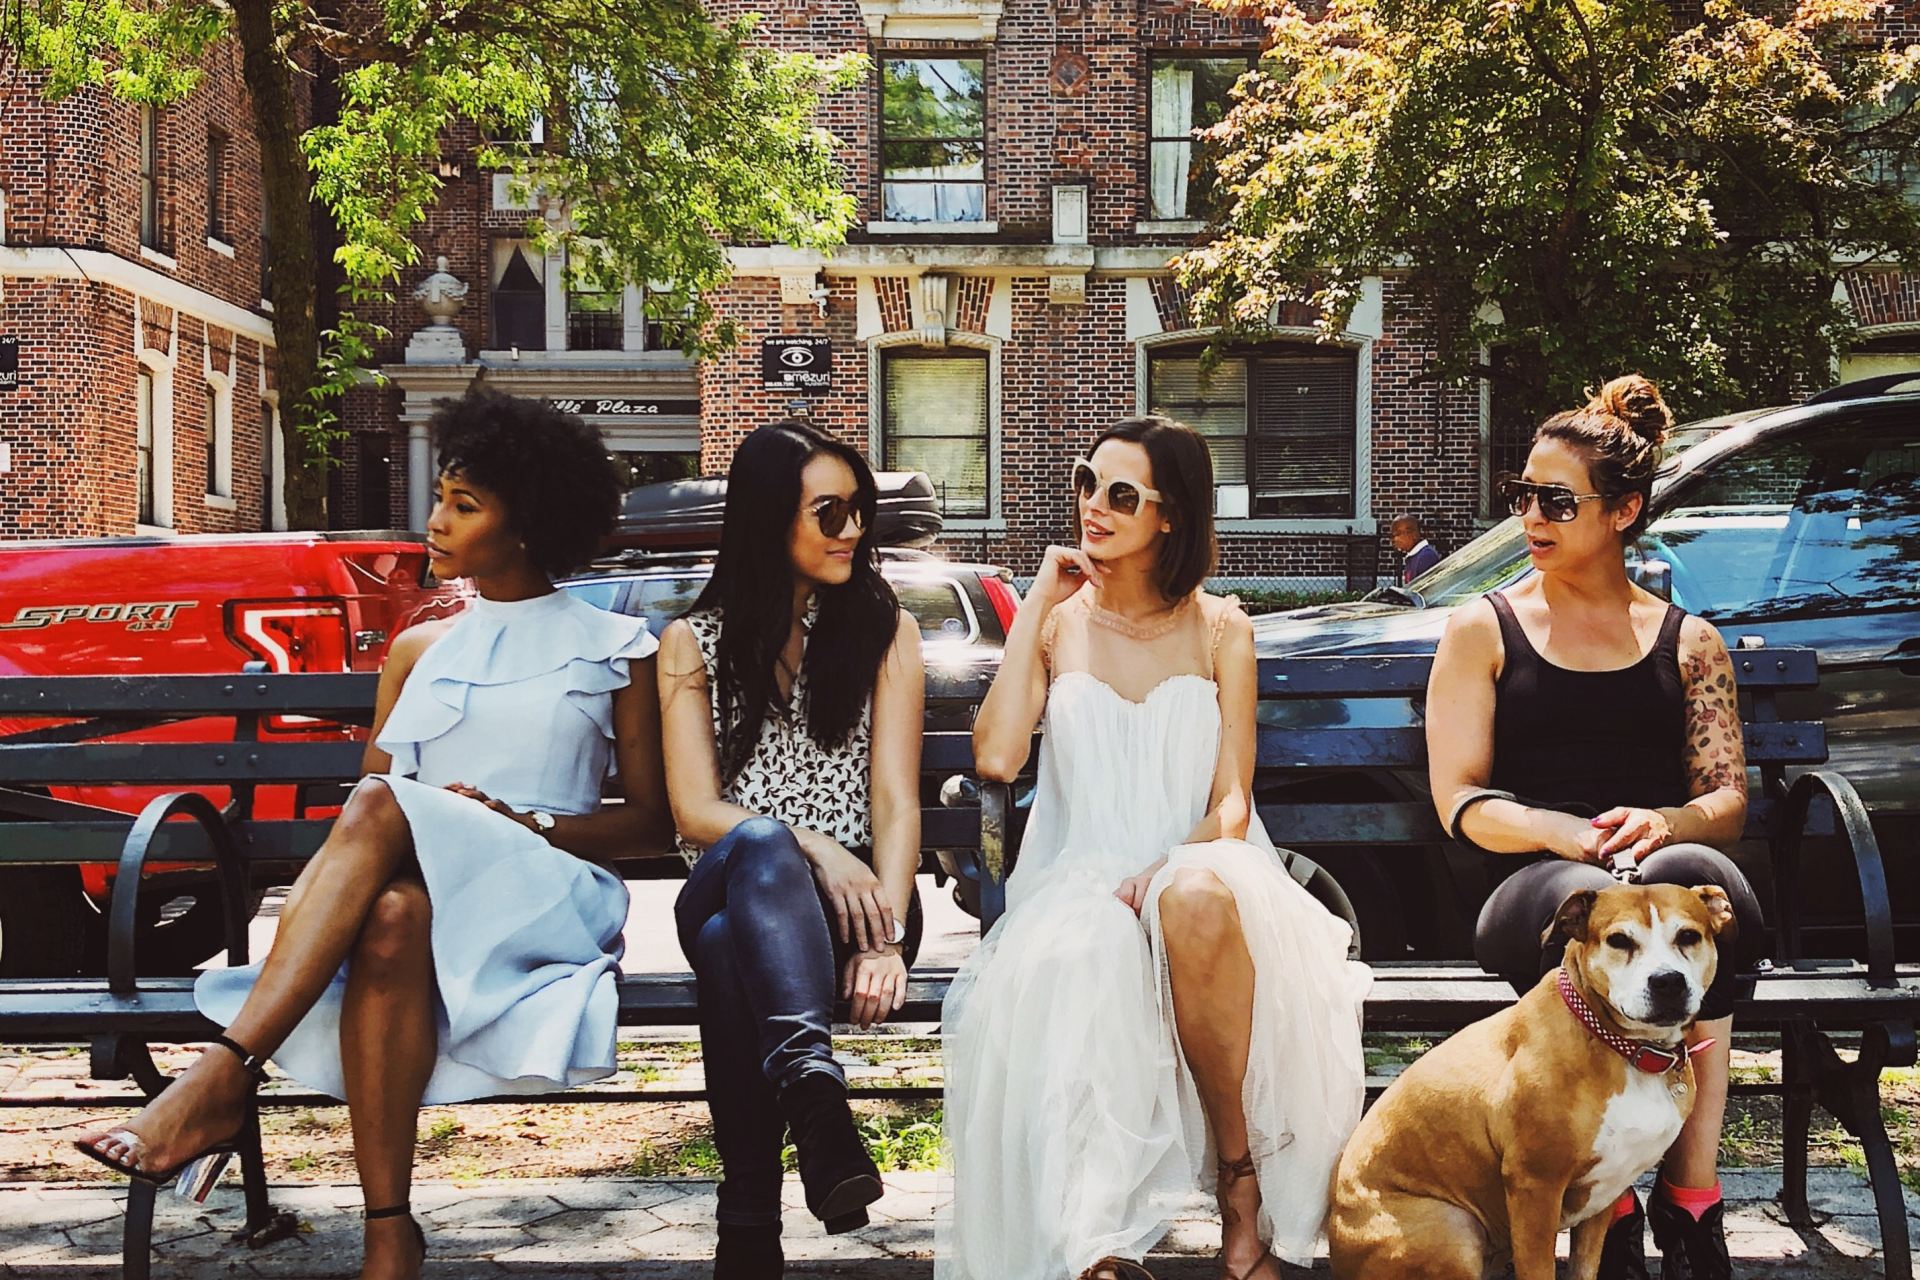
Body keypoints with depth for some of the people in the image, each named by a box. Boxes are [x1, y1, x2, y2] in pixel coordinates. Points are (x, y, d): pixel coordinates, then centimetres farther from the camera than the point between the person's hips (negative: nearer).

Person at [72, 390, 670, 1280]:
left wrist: (525, 823, -8)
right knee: (392, 916, -40)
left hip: (549, 899, -3)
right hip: (417, 888, 3)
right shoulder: (419, 651, 23)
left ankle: (222, 1077, -42)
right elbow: (360, 832, 19)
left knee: (383, 807, -36)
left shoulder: (615, 648, 13)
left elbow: (652, 819, 8)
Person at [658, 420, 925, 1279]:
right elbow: (695, 811, 0)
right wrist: (806, 845, -21)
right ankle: (814, 1087, -60)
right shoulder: (694, 644, 12)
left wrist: (886, 935, -18)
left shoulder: (885, 630, 12)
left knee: (730, 949, -38)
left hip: (853, 894, 0)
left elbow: (896, 802, 1)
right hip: (729, 885, 0)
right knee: (758, 845, -40)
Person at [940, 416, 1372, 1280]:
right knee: (1065, 961, -38)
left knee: (1197, 901, -40)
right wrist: (1035, 607, -3)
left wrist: (1174, 866, -19)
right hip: (1078, 883, 1)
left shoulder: (1218, 629, 10)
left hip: (1196, 866, 0)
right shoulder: (1056, 623, 11)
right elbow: (996, 757, -7)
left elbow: (1232, 800, 3)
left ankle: (1241, 1176, -26)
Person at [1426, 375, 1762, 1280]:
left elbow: (1730, 799, 12)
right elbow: (1461, 804, 5)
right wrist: (1576, 836, -14)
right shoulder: (1483, 630, 15)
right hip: (1531, 890, -1)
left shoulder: (1690, 643, 21)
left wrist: (1664, 823, -12)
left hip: (1677, 870, 2)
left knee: (1691, 875, -38)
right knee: (1589, 900, -40)